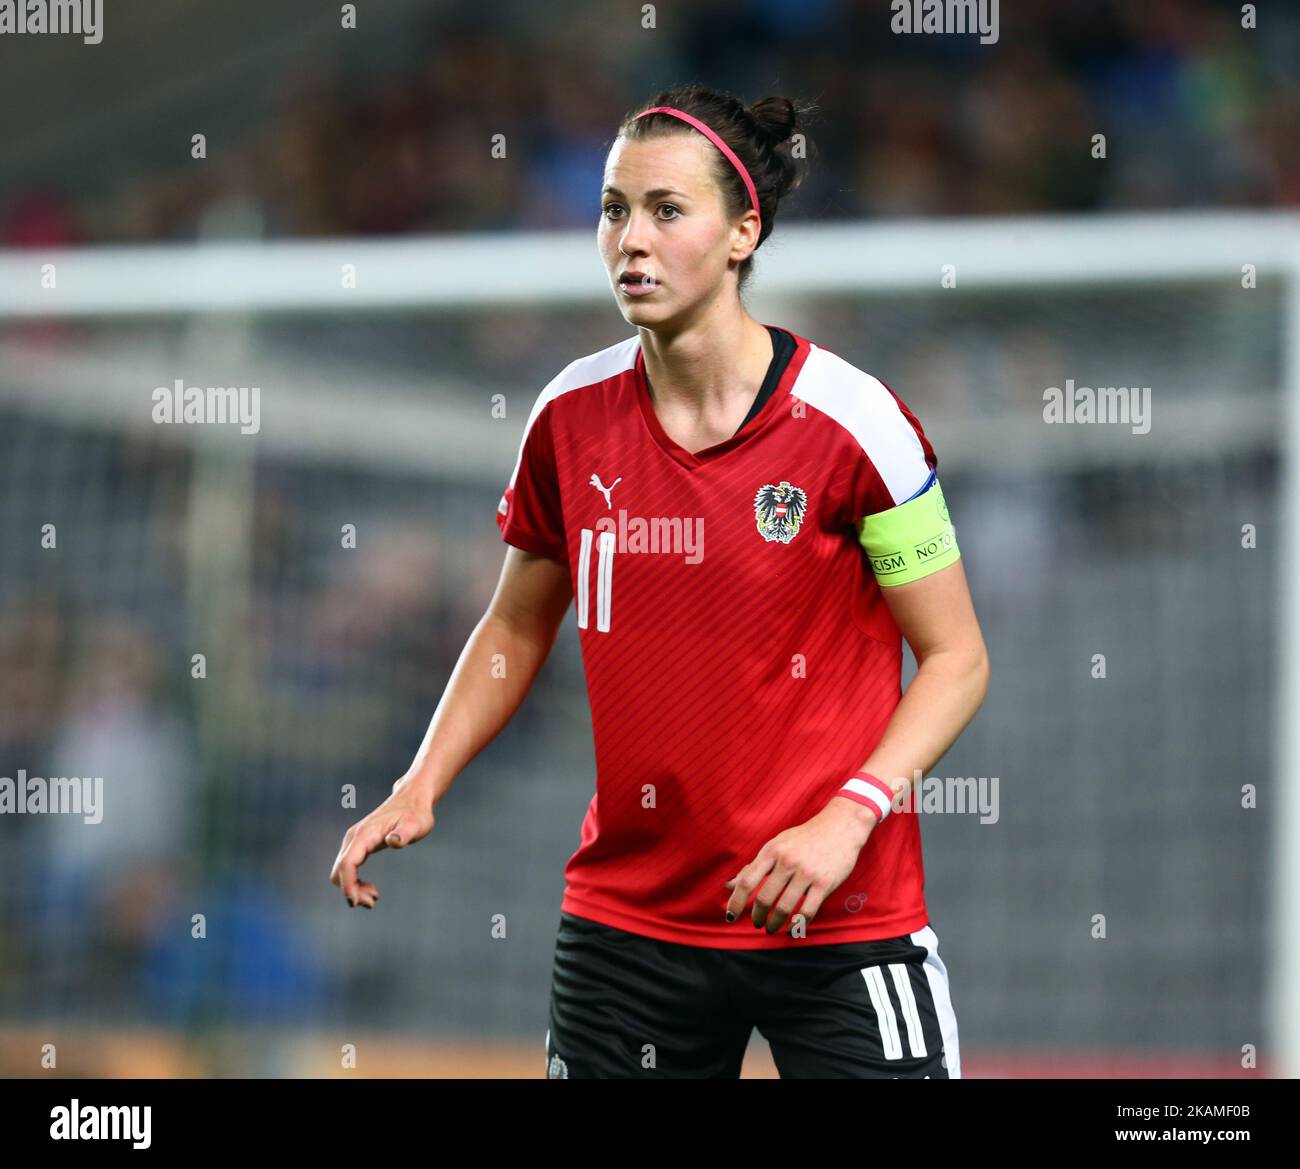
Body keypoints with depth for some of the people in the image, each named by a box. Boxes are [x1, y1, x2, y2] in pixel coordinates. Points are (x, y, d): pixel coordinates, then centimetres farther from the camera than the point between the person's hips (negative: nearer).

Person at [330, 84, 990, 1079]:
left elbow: (955, 658, -6)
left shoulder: (849, 421, -12)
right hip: (628, 916, 4)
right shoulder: (572, 415, 1)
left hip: (839, 922, -4)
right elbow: (518, 624, 17)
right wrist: (420, 789, 5)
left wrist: (847, 818, -19)